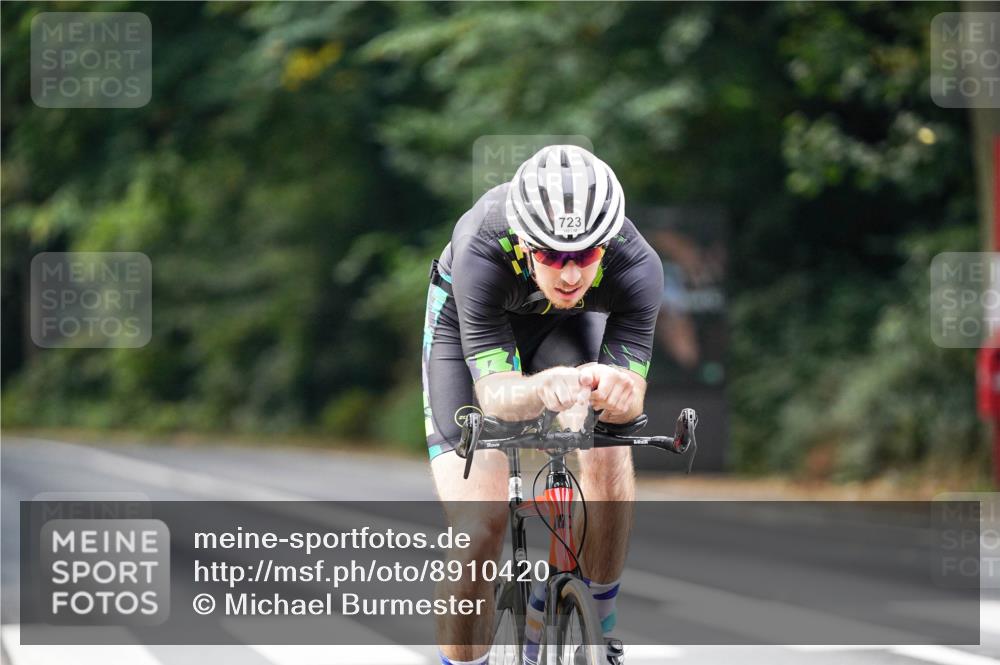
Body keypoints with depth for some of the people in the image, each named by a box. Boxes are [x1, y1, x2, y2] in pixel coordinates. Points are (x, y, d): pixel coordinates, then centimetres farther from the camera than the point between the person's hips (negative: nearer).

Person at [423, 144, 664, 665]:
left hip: (569, 323, 2)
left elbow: (630, 395, -34)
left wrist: (616, 389, -58)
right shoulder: (482, 253, -41)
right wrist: (543, 389, -64)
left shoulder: (637, 266, -36)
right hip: (469, 323, -2)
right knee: (479, 528, -15)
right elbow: (494, 393, -41)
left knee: (609, 458, -23)